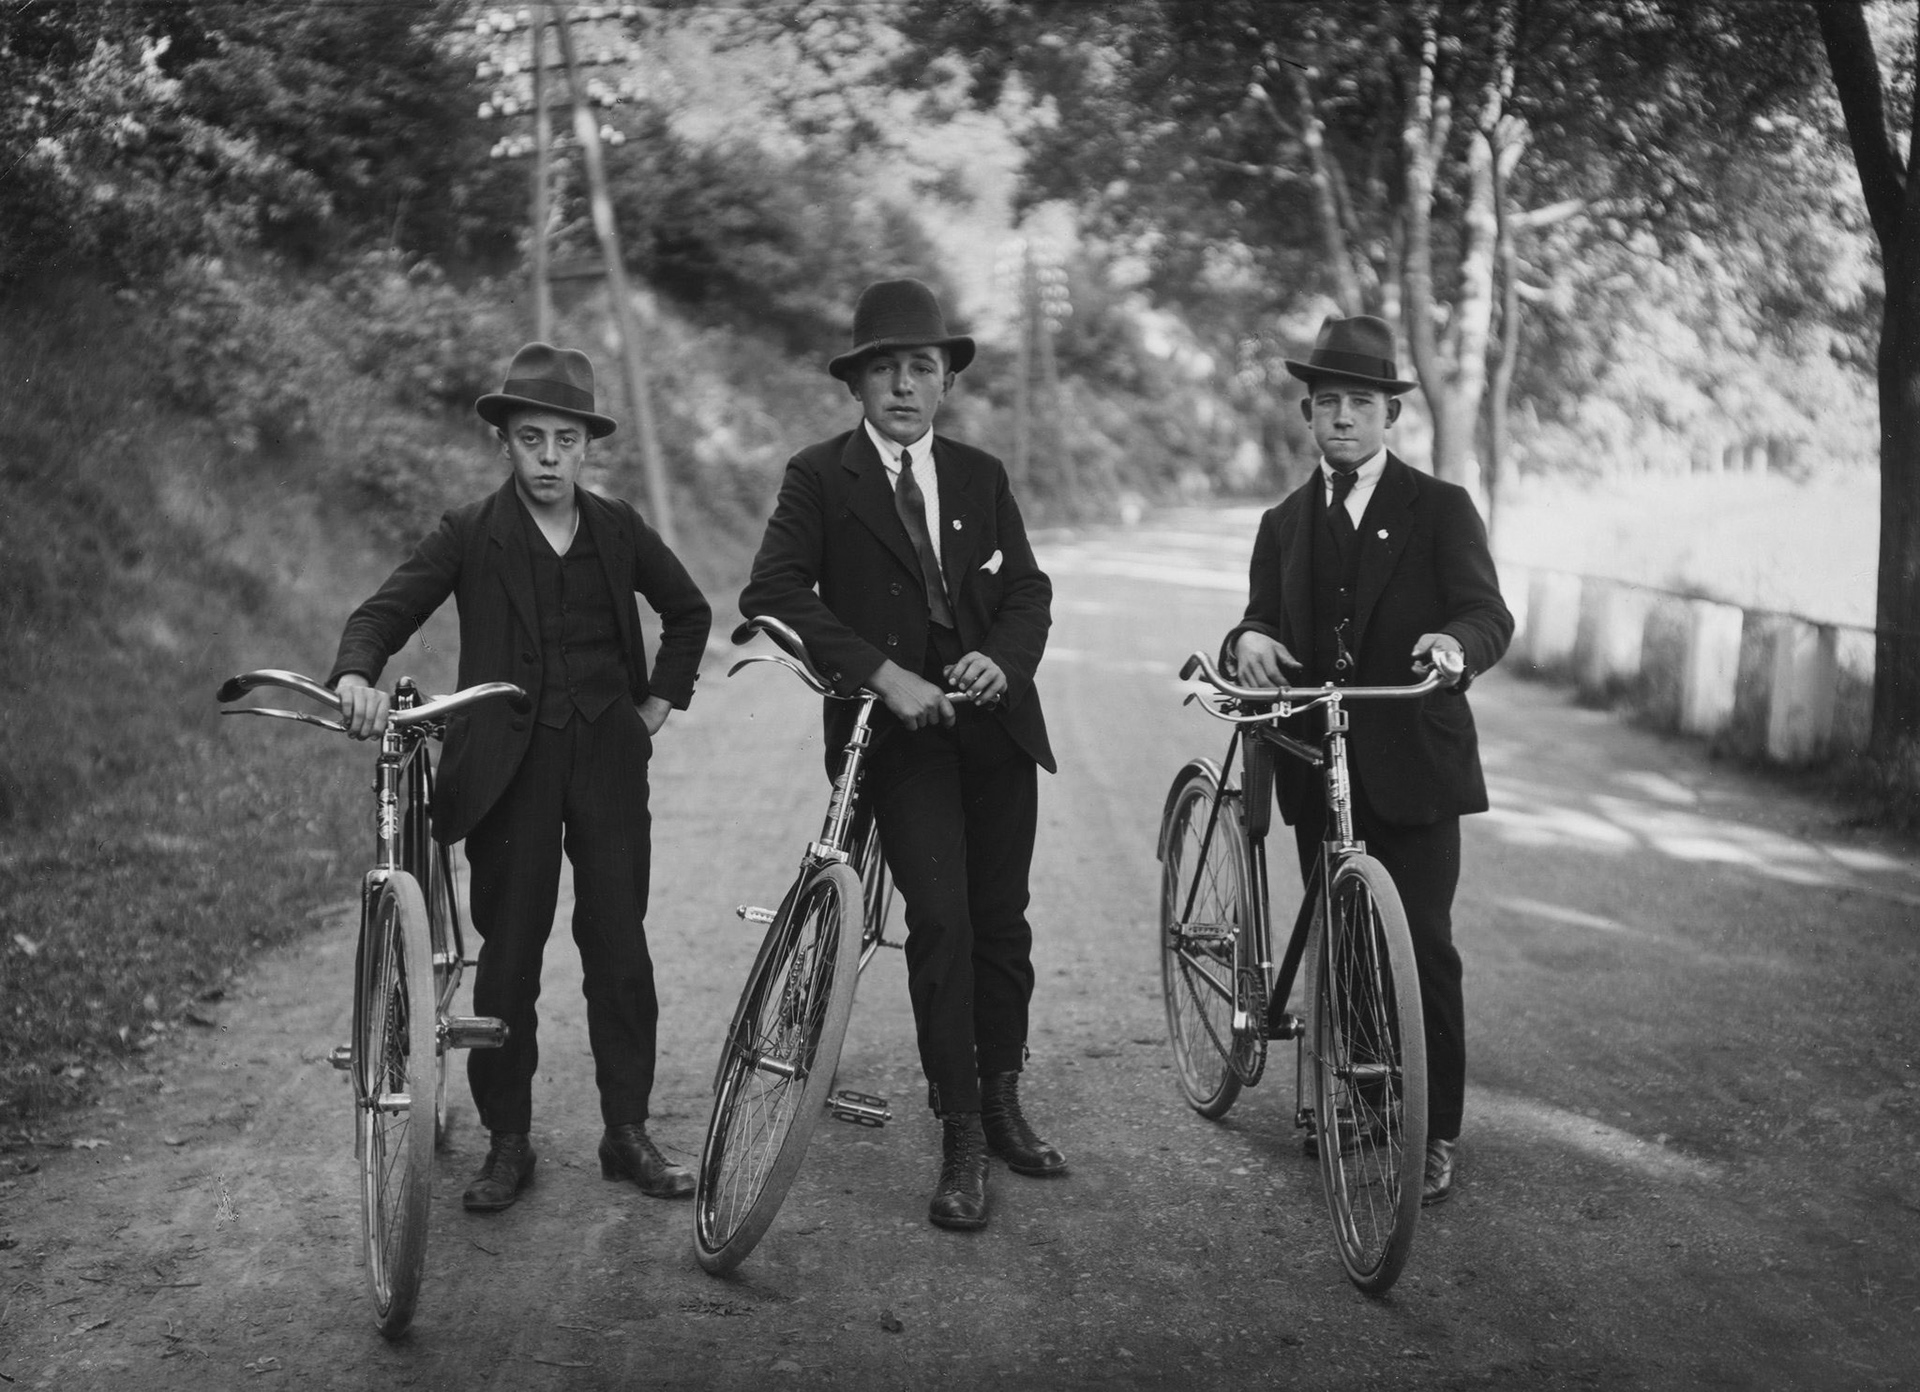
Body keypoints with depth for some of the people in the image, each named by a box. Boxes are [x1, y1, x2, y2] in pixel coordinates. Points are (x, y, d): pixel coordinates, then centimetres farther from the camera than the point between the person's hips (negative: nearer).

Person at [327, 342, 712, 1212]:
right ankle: (507, 1143, 12)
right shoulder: (471, 535, -1)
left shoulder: (618, 530, 7)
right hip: (509, 766, -2)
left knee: (618, 946, 3)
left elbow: (688, 611, 22)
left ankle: (628, 1132, 13)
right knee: (507, 953, 1)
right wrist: (356, 676, -32)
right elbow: (386, 609, -12)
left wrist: (661, 700, 13)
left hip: (607, 758, 2)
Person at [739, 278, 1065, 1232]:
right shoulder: (819, 478, -1)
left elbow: (1029, 588, 7)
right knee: (939, 920, -13)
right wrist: (881, 672, -21)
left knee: (1002, 922, 9)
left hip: (994, 722, 4)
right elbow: (771, 595, -13)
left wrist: (1003, 658, -15)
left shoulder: (980, 476, 11)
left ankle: (1002, 1106, 26)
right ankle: (959, 1143, -5)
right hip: (897, 726, -4)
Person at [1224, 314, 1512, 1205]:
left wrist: (1455, 642, -35)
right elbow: (1264, 616, 6)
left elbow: (1489, 613, -11)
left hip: (1413, 765, -4)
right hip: (1316, 765, 4)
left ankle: (1433, 1135, 2)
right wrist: (1249, 639, -19)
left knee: (1422, 949, -6)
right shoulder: (1285, 524, 14)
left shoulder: (1440, 510, 0)